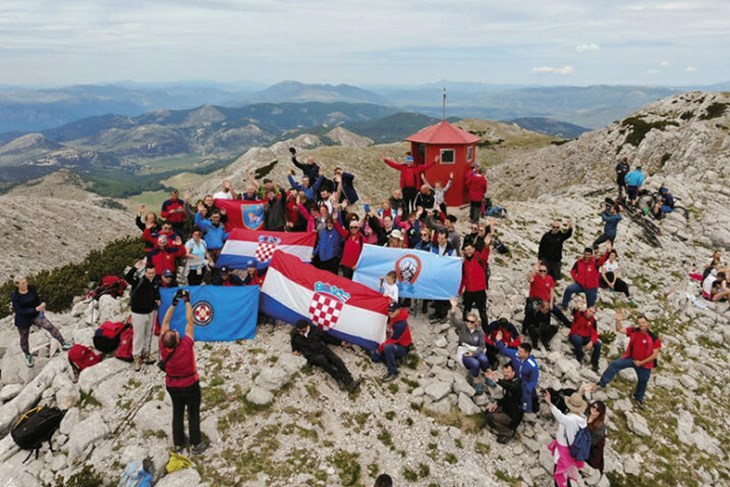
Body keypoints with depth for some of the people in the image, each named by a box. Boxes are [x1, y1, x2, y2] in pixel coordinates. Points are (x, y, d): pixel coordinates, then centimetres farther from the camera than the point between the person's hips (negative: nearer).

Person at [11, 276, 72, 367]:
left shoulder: (32, 289, -10)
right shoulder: (15, 296, -21)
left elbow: (37, 299, 6)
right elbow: (19, 311, -24)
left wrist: (42, 303, -18)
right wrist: (35, 309, -33)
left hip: (35, 315, 2)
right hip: (23, 320, -2)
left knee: (50, 326, -20)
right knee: (24, 339, 17)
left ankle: (63, 344, -14)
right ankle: (28, 355, 43)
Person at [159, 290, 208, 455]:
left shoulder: (163, 347, -24)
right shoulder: (186, 345, -33)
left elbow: (165, 322, -15)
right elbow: (190, 321, -27)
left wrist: (174, 303, -15)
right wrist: (187, 301, -20)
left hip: (172, 386, 4)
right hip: (190, 385, -4)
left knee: (177, 413, 20)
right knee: (193, 415, 13)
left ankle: (178, 444, 35)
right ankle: (196, 445, 24)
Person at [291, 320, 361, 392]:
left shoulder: (315, 330, 2)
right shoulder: (295, 334, 1)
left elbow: (327, 337, 13)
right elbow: (294, 344, 24)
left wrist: (340, 342, 15)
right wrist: (295, 350, 5)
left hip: (323, 350, 3)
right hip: (312, 356, -3)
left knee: (336, 359, -23)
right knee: (322, 359, -36)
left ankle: (350, 382, -33)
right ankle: (340, 380, -37)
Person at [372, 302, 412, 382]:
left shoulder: (401, 324, -32)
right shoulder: (393, 318, -7)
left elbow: (393, 340, -27)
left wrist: (380, 347, -17)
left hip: (403, 348, -9)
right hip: (394, 344, 9)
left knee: (387, 348, -40)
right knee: (375, 357, 5)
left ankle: (393, 372, -25)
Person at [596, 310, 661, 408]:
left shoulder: (654, 338, -19)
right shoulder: (633, 331, -10)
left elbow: (654, 355, -16)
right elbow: (619, 330, -10)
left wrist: (641, 362, -15)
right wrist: (618, 321, -30)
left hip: (644, 363, -2)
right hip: (631, 358, 2)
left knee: (643, 381, 18)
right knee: (614, 364, -17)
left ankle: (639, 398, 45)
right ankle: (602, 384, -14)